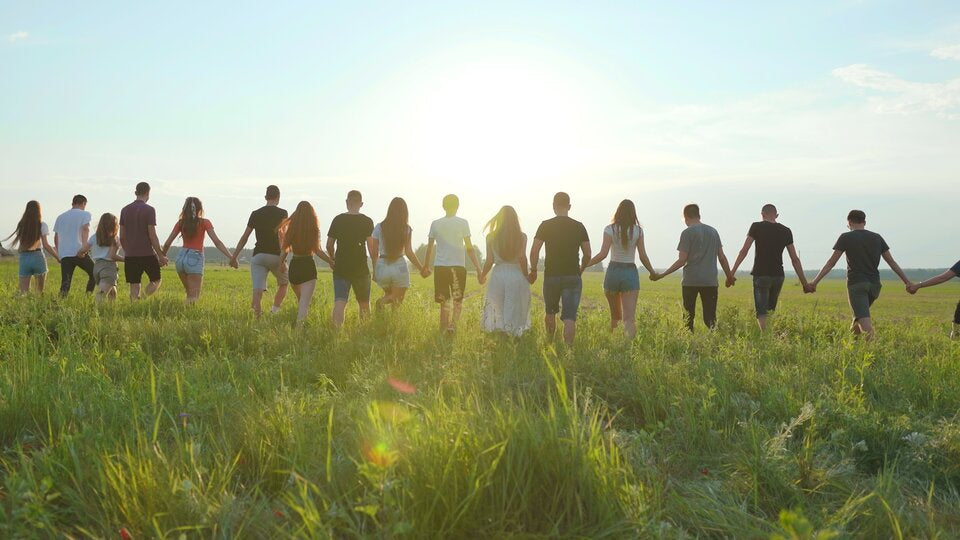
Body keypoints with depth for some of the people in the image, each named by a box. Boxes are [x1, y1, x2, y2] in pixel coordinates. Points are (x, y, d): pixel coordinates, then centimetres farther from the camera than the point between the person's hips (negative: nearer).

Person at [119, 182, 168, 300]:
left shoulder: (125, 210, 9)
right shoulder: (149, 210, -8)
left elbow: (122, 236, 11)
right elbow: (152, 236, -11)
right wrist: (161, 256, -6)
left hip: (130, 255, 4)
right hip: (147, 254, -4)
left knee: (134, 286, 8)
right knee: (156, 281, 11)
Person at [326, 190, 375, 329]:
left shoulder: (338, 220, 3)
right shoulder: (367, 221, -4)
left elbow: (329, 245, 6)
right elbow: (371, 246, -9)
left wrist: (333, 260, 24)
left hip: (340, 269, 1)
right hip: (360, 269, -1)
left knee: (339, 303, -5)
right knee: (364, 304, 15)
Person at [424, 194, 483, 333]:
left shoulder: (435, 224, 6)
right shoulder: (463, 223, -1)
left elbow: (430, 247, 10)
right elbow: (469, 248, -2)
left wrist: (426, 267, 22)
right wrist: (478, 268, 2)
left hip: (440, 266, 2)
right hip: (458, 266, -2)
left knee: (444, 301, 11)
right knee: (457, 300, 6)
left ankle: (443, 329, 10)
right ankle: (452, 324, -15)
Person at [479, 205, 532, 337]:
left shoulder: (491, 237, 0)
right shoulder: (521, 237, -2)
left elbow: (489, 261, 0)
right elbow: (522, 258, -7)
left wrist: (482, 276, 15)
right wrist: (527, 275, 5)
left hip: (498, 275, 1)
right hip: (517, 276, -1)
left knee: (497, 311, 10)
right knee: (515, 311, 7)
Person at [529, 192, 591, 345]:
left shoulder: (545, 226, -2)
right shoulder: (579, 226, 3)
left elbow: (534, 251, -7)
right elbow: (587, 254, 3)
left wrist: (533, 271, 6)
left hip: (551, 276, 0)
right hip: (572, 277, 0)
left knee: (550, 312, 20)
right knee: (569, 317, -3)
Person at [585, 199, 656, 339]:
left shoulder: (610, 229, -3)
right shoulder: (638, 231, 0)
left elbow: (603, 254, -11)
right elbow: (643, 256, 1)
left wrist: (584, 265, -2)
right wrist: (653, 272, 15)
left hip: (613, 271, 0)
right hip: (631, 273, 0)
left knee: (615, 315, 19)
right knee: (629, 318, -6)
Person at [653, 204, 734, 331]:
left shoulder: (687, 233, -4)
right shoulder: (713, 231, 11)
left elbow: (682, 261, -9)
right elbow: (722, 257, 11)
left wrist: (661, 275, -5)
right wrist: (730, 277, 23)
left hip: (690, 281, -3)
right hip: (711, 281, 3)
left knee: (688, 316, 8)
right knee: (710, 318, 2)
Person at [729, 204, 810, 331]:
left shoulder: (756, 227, -2)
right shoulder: (786, 231, 8)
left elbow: (744, 251, -8)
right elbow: (795, 259, 7)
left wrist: (732, 272, -6)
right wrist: (804, 282, 11)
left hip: (761, 275, -4)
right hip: (778, 276, 4)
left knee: (761, 313, -5)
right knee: (770, 311, 19)